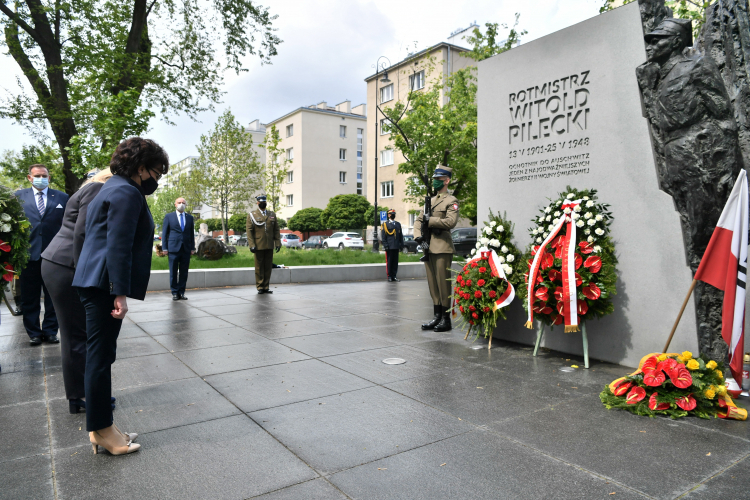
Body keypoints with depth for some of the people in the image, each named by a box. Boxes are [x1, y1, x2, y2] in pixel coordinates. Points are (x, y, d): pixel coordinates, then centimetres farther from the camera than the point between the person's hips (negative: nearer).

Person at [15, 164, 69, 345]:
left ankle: (50, 331, 19)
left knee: (53, 297, 8)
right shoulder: (19, 196, 7)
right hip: (28, 254, 0)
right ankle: (33, 333, 19)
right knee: (29, 298, 8)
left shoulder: (62, 197, 6)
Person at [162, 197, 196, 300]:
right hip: (173, 248, -2)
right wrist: (164, 248, -2)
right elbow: (164, 233, 5)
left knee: (184, 272, 3)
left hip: (186, 249, 2)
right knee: (173, 272, 1)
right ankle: (174, 293, 9)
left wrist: (192, 247, 8)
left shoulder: (190, 217, 13)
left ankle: (181, 292, 10)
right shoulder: (169, 217, 6)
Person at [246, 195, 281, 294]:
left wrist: (278, 243, 2)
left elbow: (276, 230, 12)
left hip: (269, 246, 3)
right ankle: (260, 287, 11)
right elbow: (249, 231, -3)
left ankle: (266, 287, 12)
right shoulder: (252, 215, 3)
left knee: (268, 267, 5)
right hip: (258, 246, -3)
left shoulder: (272, 215, 14)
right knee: (259, 267, 3)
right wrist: (251, 245, -12)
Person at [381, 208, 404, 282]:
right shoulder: (385, 224, 3)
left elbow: (401, 235, 16)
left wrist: (401, 245, 10)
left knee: (395, 262, 6)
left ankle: (394, 276, 13)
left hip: (396, 247, 4)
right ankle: (389, 276, 6)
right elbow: (383, 236, -1)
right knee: (389, 262, -1)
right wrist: (385, 245, -10)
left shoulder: (398, 224, 16)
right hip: (389, 247, -4)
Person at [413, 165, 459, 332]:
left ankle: (446, 319, 5)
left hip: (442, 248, -7)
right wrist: (418, 235, -1)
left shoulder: (451, 201, -3)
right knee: (432, 283, 10)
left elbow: (451, 222, -18)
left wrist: (430, 220, -13)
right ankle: (437, 317, 19)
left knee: (443, 283, -4)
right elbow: (418, 220, 17)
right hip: (429, 248, 7)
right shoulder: (430, 201, 19)